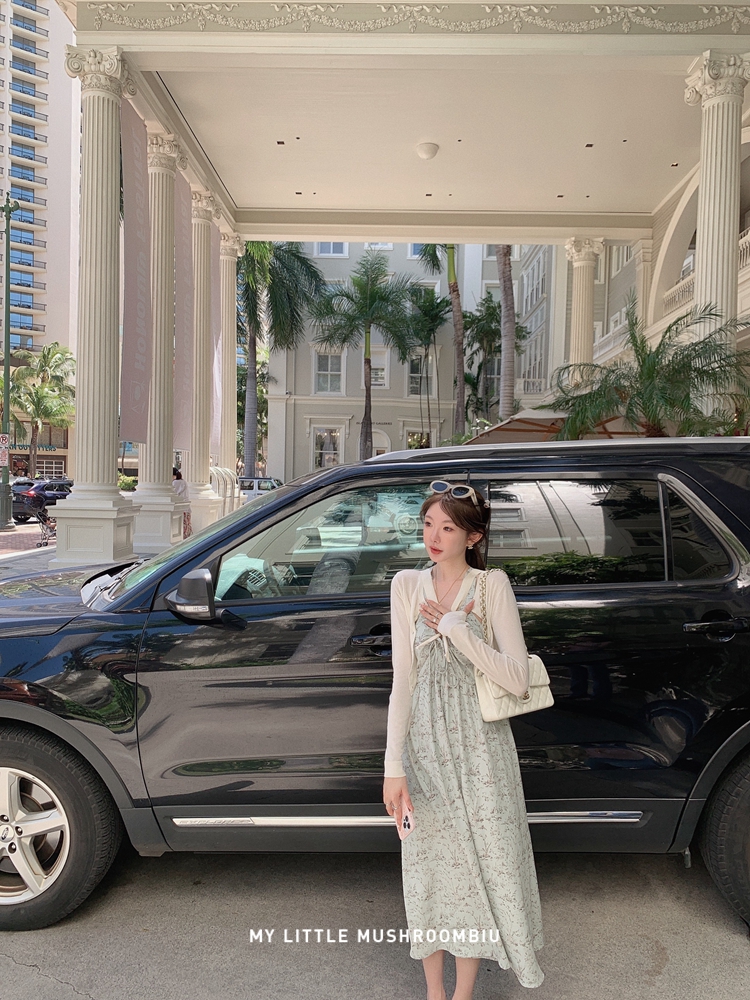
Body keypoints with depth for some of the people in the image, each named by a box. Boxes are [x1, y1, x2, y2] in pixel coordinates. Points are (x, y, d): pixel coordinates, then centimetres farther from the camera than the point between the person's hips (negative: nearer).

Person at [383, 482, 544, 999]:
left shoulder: (493, 585, -7)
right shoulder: (408, 584, -1)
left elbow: (517, 679, -14)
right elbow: (402, 680, -2)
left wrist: (455, 628, -18)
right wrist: (394, 766, -6)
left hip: (480, 746, -2)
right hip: (424, 742, 2)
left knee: (479, 864, 9)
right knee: (428, 865, 12)